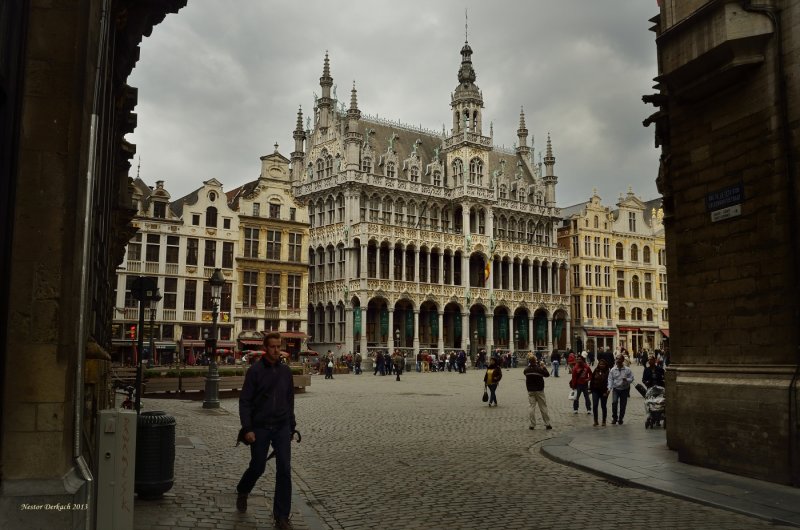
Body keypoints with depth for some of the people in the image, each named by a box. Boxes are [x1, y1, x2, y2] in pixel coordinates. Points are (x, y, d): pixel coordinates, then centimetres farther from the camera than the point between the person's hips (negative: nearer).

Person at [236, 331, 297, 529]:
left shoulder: (285, 370, 5)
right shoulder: (255, 371, -7)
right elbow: (244, 401, -8)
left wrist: (291, 426, 13)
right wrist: (247, 429, -14)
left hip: (282, 428, 3)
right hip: (260, 428, -3)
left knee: (284, 470, -4)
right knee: (257, 467, 9)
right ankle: (242, 492, 43)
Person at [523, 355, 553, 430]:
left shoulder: (526, 370, -7)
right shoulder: (539, 369, -15)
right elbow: (547, 374, -2)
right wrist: (544, 366, 7)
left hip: (530, 391, 2)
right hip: (539, 390, -2)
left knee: (532, 407, 6)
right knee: (543, 407, 6)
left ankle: (532, 425, 3)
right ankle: (547, 424, 10)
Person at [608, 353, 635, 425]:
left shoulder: (627, 370, -3)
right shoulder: (613, 370, -1)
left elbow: (631, 378, -1)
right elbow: (610, 379, -2)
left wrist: (626, 380, -22)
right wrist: (609, 388, -12)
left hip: (624, 389, 0)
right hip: (615, 389, 0)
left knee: (623, 405, 7)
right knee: (614, 402, -18)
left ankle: (620, 419, 22)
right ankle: (614, 418, -4)